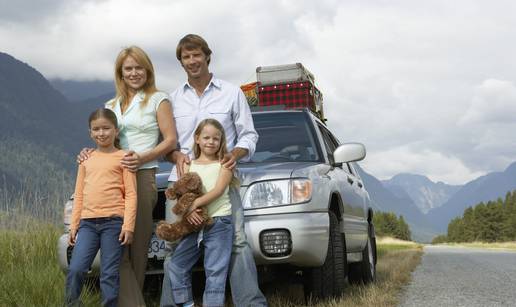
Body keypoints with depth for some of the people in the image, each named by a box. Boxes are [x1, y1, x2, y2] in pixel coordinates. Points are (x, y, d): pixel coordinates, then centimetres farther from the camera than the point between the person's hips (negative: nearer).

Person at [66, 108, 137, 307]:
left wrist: (128, 225, -11)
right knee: (76, 269, -8)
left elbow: (131, 194, -3)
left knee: (109, 274, -1)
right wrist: (73, 224, 11)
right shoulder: (86, 159, 16)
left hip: (113, 221, -4)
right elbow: (79, 195, 17)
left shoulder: (123, 157, 2)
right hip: (87, 222, 4)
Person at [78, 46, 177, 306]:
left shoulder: (158, 99, 8)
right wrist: (90, 153, 6)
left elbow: (170, 140, 0)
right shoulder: (111, 106, 23)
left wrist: (142, 158, -14)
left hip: (142, 177, -4)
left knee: (137, 248, -8)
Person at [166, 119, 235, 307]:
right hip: (194, 223, 4)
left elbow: (218, 190, -9)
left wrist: (194, 204, -20)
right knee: (175, 265, 5)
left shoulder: (224, 164, 5)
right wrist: (187, 210, -18)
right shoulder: (189, 165, 13)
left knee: (215, 270, -3)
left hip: (219, 222, -4)